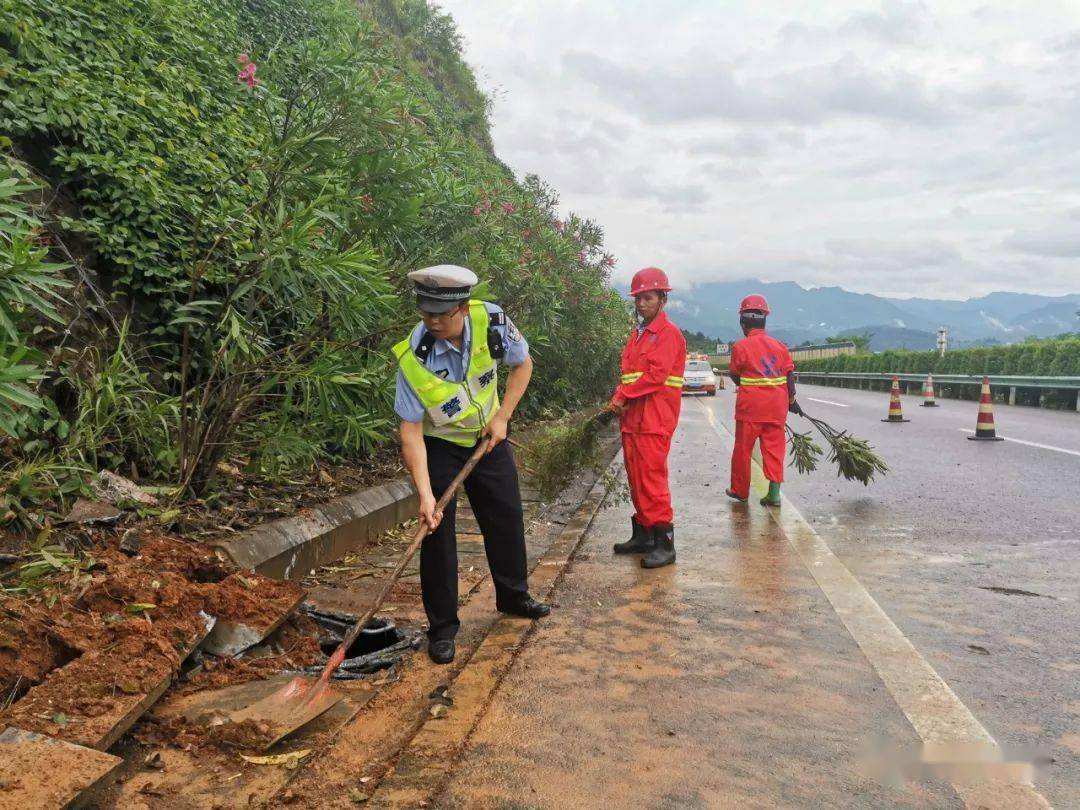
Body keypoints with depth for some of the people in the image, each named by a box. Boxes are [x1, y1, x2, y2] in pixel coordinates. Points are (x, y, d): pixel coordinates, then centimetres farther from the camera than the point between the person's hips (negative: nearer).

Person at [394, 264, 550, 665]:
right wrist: (424, 493, -32)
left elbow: (523, 364, -4)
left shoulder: (491, 320, -24)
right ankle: (442, 627, 7)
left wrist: (502, 417, -11)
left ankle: (513, 595, 35)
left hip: (487, 436, 4)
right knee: (437, 528, -7)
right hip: (440, 445, -3)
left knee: (507, 516, 12)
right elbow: (411, 430, -26)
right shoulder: (413, 357, -30)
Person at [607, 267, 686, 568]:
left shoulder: (668, 332, -6)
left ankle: (664, 542, -5)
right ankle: (642, 534, 22)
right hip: (632, 415, 8)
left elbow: (656, 374, -16)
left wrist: (623, 396, -13)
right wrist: (620, 397, -1)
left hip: (655, 417, -8)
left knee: (652, 478, -10)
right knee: (635, 477, 12)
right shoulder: (637, 333, 19)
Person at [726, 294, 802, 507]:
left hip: (750, 407, -3)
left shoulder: (740, 347, -9)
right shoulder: (780, 346, 4)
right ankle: (774, 493, 2)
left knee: (743, 449, 9)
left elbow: (736, 377, -2)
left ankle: (740, 490, 20)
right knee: (774, 449, 7)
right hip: (777, 407, 4)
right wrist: (792, 400, 10)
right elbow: (790, 376, 3)